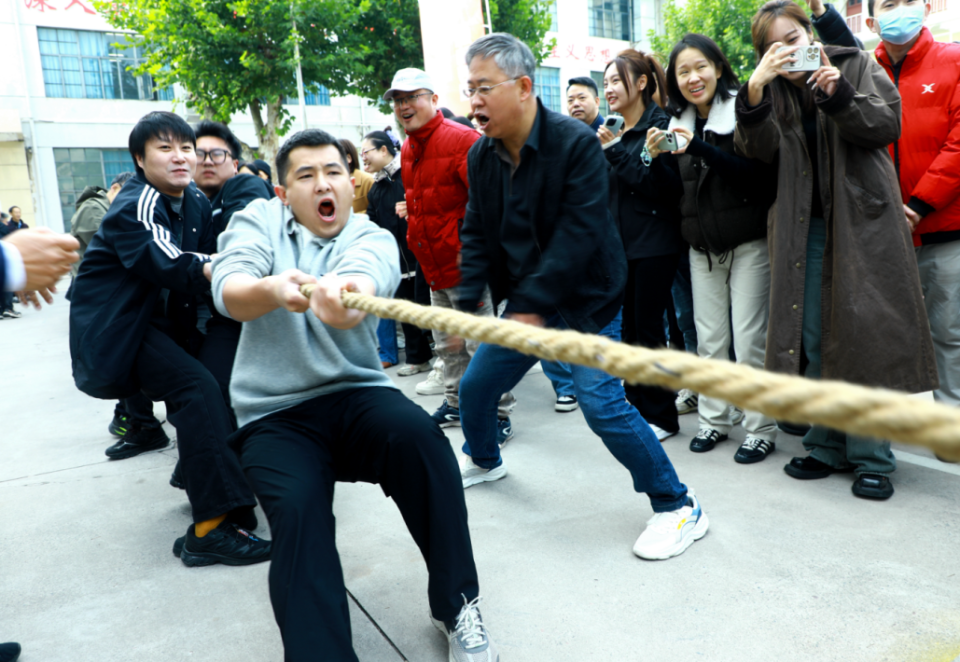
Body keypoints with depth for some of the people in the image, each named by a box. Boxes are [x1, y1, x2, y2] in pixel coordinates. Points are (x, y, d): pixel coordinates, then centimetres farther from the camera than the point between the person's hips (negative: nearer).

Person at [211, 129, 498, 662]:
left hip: (356, 396, 0)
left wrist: (346, 297, -50)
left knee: (419, 435, -29)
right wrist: (274, 289, -40)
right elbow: (229, 291, -15)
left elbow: (363, 278, -25)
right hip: (274, 415, 0)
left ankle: (457, 603, -11)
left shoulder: (373, 239, 2)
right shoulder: (259, 222, 5)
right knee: (298, 511, -27)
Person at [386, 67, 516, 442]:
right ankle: (456, 402, 35)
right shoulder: (408, 149, 13)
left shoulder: (460, 139, -14)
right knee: (447, 344, 19)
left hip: (465, 265, -9)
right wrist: (410, 209, 15)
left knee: (481, 345, -4)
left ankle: (499, 414, 8)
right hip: (435, 268, 9)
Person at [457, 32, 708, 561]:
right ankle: (483, 461, 45)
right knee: (475, 386, 13)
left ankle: (678, 507, 2)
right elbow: (477, 234, 5)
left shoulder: (576, 142, -18)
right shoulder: (481, 155, 2)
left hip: (584, 301, -7)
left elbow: (578, 233, -24)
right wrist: (467, 301, -7)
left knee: (601, 402, -17)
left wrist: (531, 307, -25)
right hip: (523, 301, 7)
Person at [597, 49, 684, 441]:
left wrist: (652, 157, -26)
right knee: (629, 327, 12)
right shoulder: (617, 132, 12)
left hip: (654, 244, -7)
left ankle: (660, 416, 11)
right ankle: (638, 404, 25)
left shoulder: (659, 124, -9)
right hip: (622, 243, 7)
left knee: (649, 329, -2)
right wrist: (607, 151, 4)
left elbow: (671, 190, -15)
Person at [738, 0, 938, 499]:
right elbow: (759, 149, -6)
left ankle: (872, 457, 7)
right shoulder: (770, 90, 10)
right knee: (813, 340, 4)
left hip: (862, 222, -2)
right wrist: (755, 88, -21)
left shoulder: (856, 65, 7)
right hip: (804, 228, 3)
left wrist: (838, 94, -18)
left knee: (866, 335, -3)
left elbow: (887, 125, -3)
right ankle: (829, 447, 17)